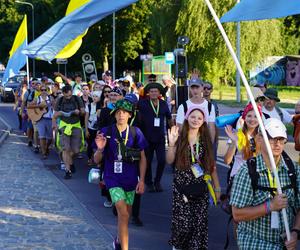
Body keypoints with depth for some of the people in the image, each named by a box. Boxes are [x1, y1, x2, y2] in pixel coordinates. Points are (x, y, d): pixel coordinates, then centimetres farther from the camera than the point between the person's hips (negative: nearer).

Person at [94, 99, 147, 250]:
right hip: (113, 178, -2)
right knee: (123, 214, -15)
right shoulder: (106, 132, -7)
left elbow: (142, 158, 3)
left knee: (125, 214, 15)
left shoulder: (135, 132, -4)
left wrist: (141, 180, -3)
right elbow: (97, 160, -2)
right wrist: (100, 149, -23)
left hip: (130, 179, 3)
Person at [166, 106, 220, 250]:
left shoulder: (205, 140, 6)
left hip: (200, 186, 2)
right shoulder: (180, 138, -1)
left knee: (199, 222, -1)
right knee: (182, 221, -5)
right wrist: (171, 144, -17)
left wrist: (217, 185, 7)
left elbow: (211, 164, 9)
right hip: (182, 186, -2)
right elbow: (170, 161, -2)